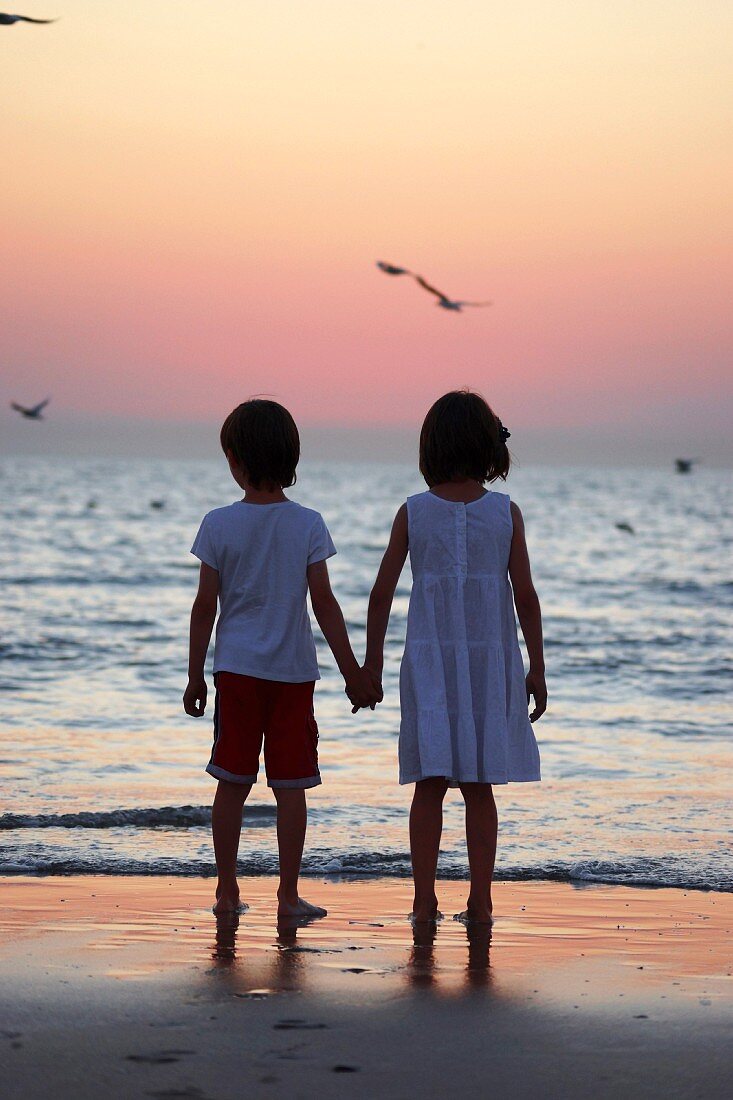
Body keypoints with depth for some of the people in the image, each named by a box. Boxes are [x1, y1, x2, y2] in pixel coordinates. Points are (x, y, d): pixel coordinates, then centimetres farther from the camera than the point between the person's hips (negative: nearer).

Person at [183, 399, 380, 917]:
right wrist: (353, 672, 1)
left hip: (236, 668, 1)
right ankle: (289, 894, 6)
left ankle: (227, 891, 11)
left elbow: (206, 606, -3)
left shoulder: (219, 525, -5)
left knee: (233, 783, 8)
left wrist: (196, 675, 6)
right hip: (294, 670, 0)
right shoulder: (309, 525, -5)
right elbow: (324, 603, -5)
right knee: (291, 786, 4)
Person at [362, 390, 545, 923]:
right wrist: (537, 669, 3)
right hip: (491, 660, 0)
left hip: (430, 660, 0)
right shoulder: (506, 513, -2)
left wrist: (372, 663, 8)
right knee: (479, 787, 7)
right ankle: (480, 901, 6)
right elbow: (526, 595, -4)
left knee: (431, 784, 3)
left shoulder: (413, 512, -2)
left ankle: (425, 900, -1)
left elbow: (382, 594, -1)